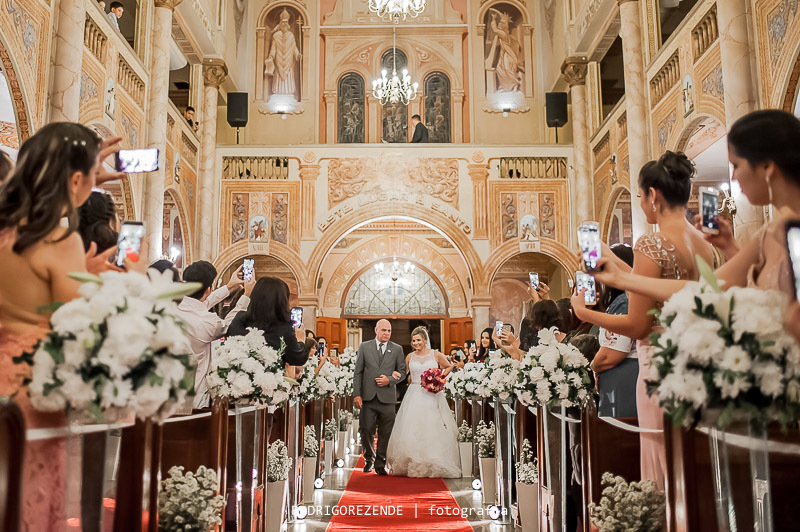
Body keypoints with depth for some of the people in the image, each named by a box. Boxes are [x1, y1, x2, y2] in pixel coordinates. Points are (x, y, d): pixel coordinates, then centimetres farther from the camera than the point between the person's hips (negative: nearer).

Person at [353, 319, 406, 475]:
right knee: (366, 431, 0)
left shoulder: (397, 349, 8)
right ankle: (369, 459, 25)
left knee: (385, 434, 4)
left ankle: (380, 464, 18)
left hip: (387, 398, 0)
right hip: (368, 397, 0)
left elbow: (402, 372, 9)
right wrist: (356, 394, -3)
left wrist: (389, 380, -10)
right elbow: (358, 372, 4)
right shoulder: (364, 347, 6)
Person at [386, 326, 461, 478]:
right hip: (414, 395, 2)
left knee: (433, 429, -2)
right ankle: (413, 464, 8)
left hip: (432, 396, -2)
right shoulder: (410, 356, 7)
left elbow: (449, 366, 14)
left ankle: (435, 465, 9)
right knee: (411, 429, -2)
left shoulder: (436, 355, 1)